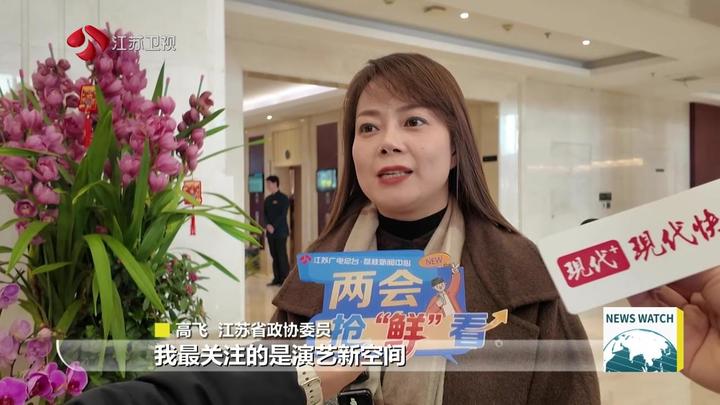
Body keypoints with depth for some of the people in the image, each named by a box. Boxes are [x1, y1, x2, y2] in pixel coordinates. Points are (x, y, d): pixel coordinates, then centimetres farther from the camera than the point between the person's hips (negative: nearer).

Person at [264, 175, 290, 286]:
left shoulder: (283, 198, -6)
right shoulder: (267, 199, 14)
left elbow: (283, 215, -12)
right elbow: (264, 214, 9)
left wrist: (274, 226, -18)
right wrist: (267, 225, -9)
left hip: (280, 232, -6)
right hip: (270, 232, 6)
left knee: (282, 255, -4)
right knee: (274, 255, 8)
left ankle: (285, 279, 0)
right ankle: (277, 278, 14)